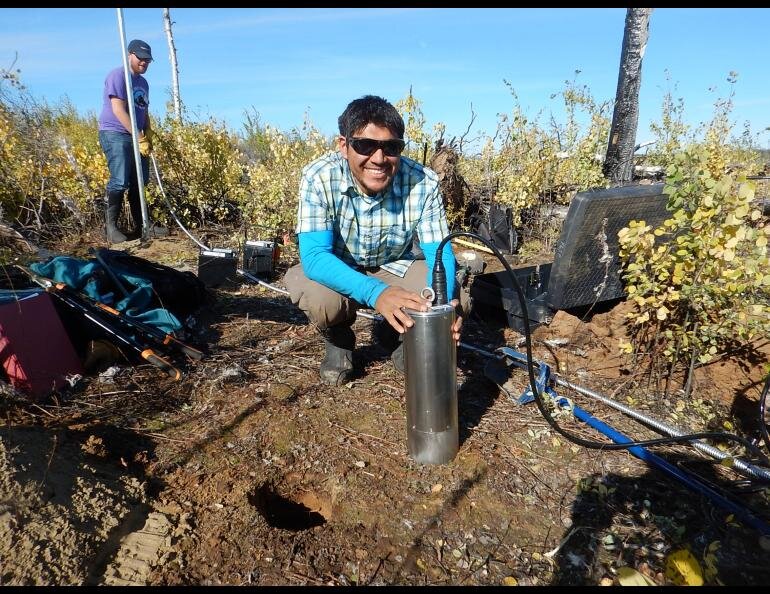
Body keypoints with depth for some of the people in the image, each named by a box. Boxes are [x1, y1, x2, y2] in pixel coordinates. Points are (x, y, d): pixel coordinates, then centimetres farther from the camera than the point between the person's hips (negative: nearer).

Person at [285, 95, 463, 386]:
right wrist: (375, 292, -54)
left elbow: (439, 252, -21)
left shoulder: (424, 182, -25)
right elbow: (314, 256, -36)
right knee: (318, 298, -35)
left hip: (396, 266, 2)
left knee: (449, 294, -25)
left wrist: (444, 302, -43)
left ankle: (400, 335, 10)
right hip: (335, 271, -1)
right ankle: (338, 341, 5)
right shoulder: (318, 178, -29)